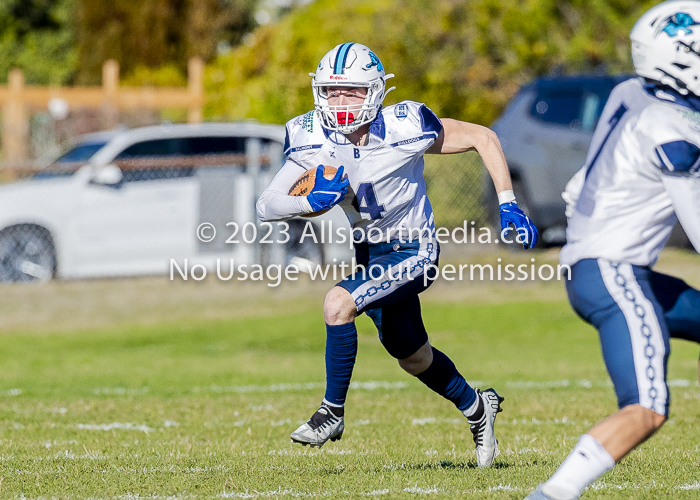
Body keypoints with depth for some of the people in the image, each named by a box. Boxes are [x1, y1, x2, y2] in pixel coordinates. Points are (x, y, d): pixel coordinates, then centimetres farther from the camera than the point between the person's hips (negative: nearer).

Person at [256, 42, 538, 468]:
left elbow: (483, 137, -12)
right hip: (371, 252, 6)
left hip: (413, 252, -6)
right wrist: (311, 201, -37)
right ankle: (476, 408, 50)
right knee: (412, 357, 22)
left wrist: (508, 206, -16)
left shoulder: (406, 128, -24)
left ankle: (333, 412, -10)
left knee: (338, 304, -28)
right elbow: (267, 205, -18)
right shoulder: (311, 140, -14)